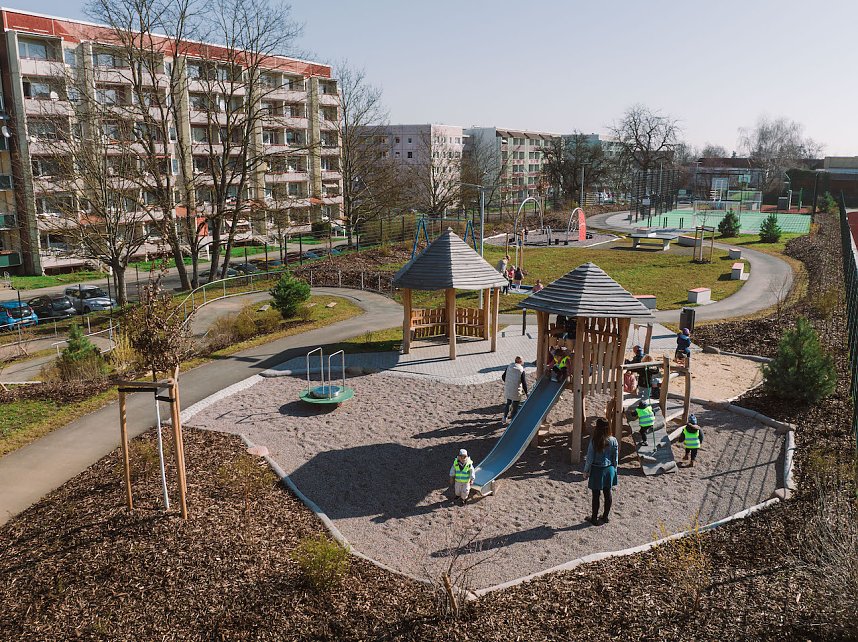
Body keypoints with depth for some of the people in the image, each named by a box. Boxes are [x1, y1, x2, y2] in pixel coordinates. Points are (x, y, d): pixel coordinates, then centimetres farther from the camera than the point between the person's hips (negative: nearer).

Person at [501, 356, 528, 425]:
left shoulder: (509, 366, -1)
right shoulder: (521, 370, -15)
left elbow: (503, 376, 9)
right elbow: (524, 383, -15)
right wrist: (526, 393, -3)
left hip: (507, 390, 6)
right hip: (516, 392, -5)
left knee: (508, 403, 27)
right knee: (515, 407, 10)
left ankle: (504, 418, 31)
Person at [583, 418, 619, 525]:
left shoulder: (593, 441, -19)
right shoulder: (613, 440, -9)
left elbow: (589, 458, -12)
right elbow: (615, 458, 0)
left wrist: (586, 471, 0)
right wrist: (614, 470, 15)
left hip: (596, 470, -3)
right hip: (609, 469, 3)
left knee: (596, 495, 8)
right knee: (608, 493, 16)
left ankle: (594, 518, 19)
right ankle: (605, 516, 28)